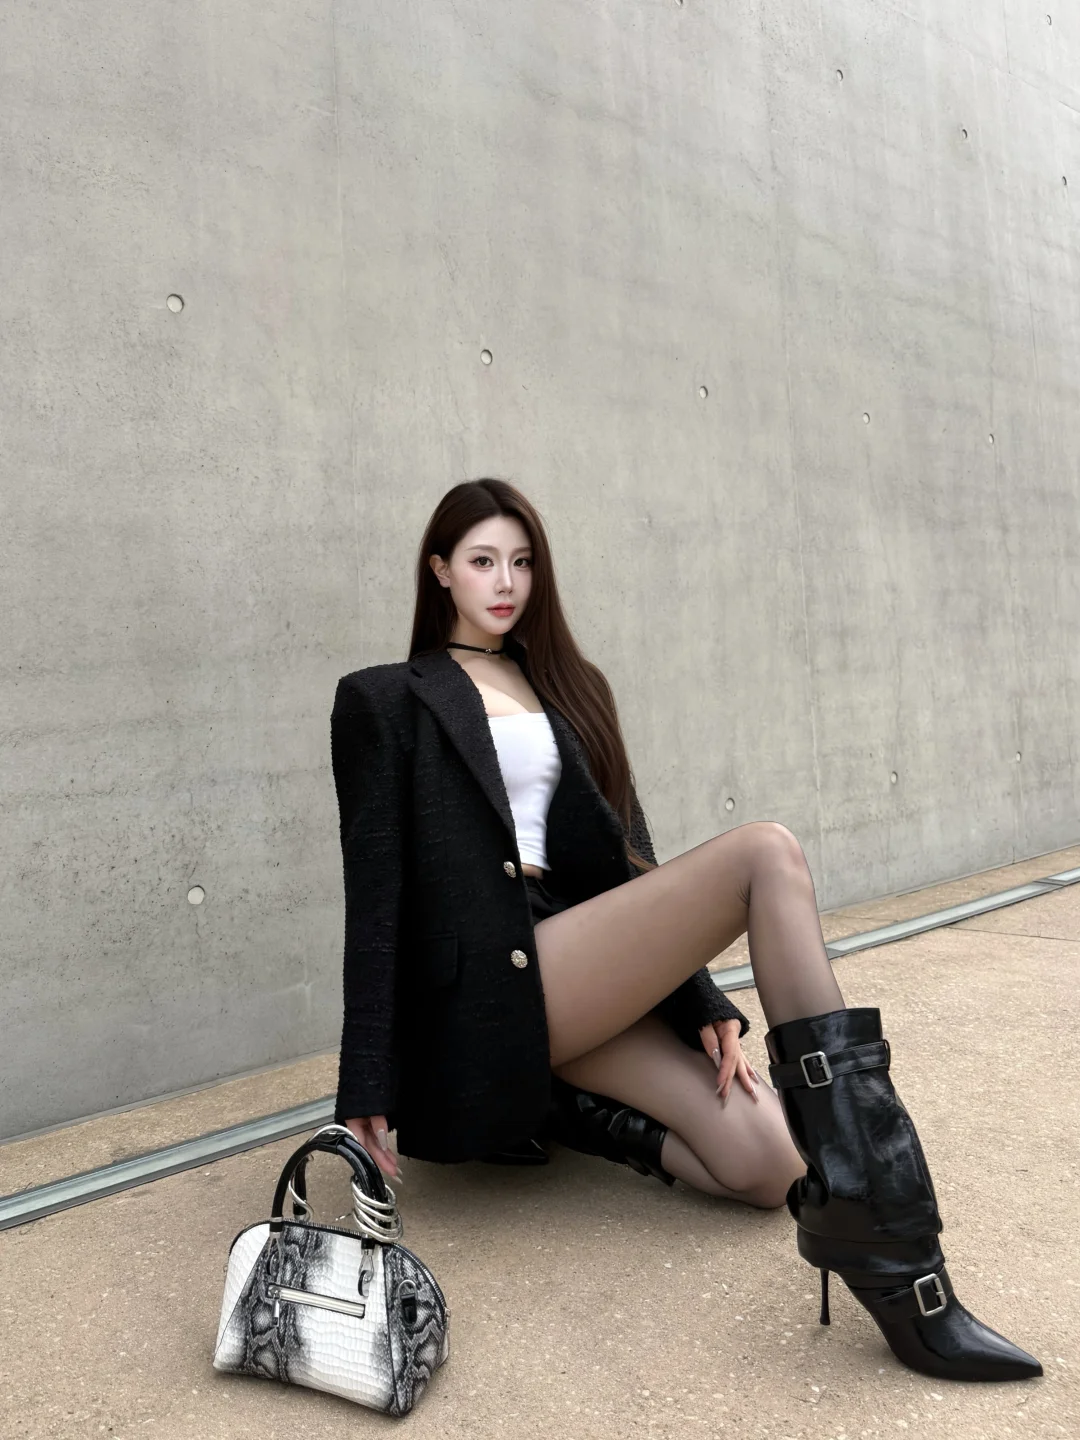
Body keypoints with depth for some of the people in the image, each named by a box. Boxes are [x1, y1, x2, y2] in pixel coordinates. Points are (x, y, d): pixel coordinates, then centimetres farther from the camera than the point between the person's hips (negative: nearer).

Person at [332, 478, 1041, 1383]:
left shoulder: (568, 687, 21)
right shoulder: (387, 700, 5)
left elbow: (625, 857, 15)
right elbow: (375, 890, -2)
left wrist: (702, 1001, 3)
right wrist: (366, 1089, -6)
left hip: (574, 980, 6)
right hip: (497, 992, -6)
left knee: (768, 1166, -17)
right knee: (767, 852, -23)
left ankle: (560, 1105, 8)